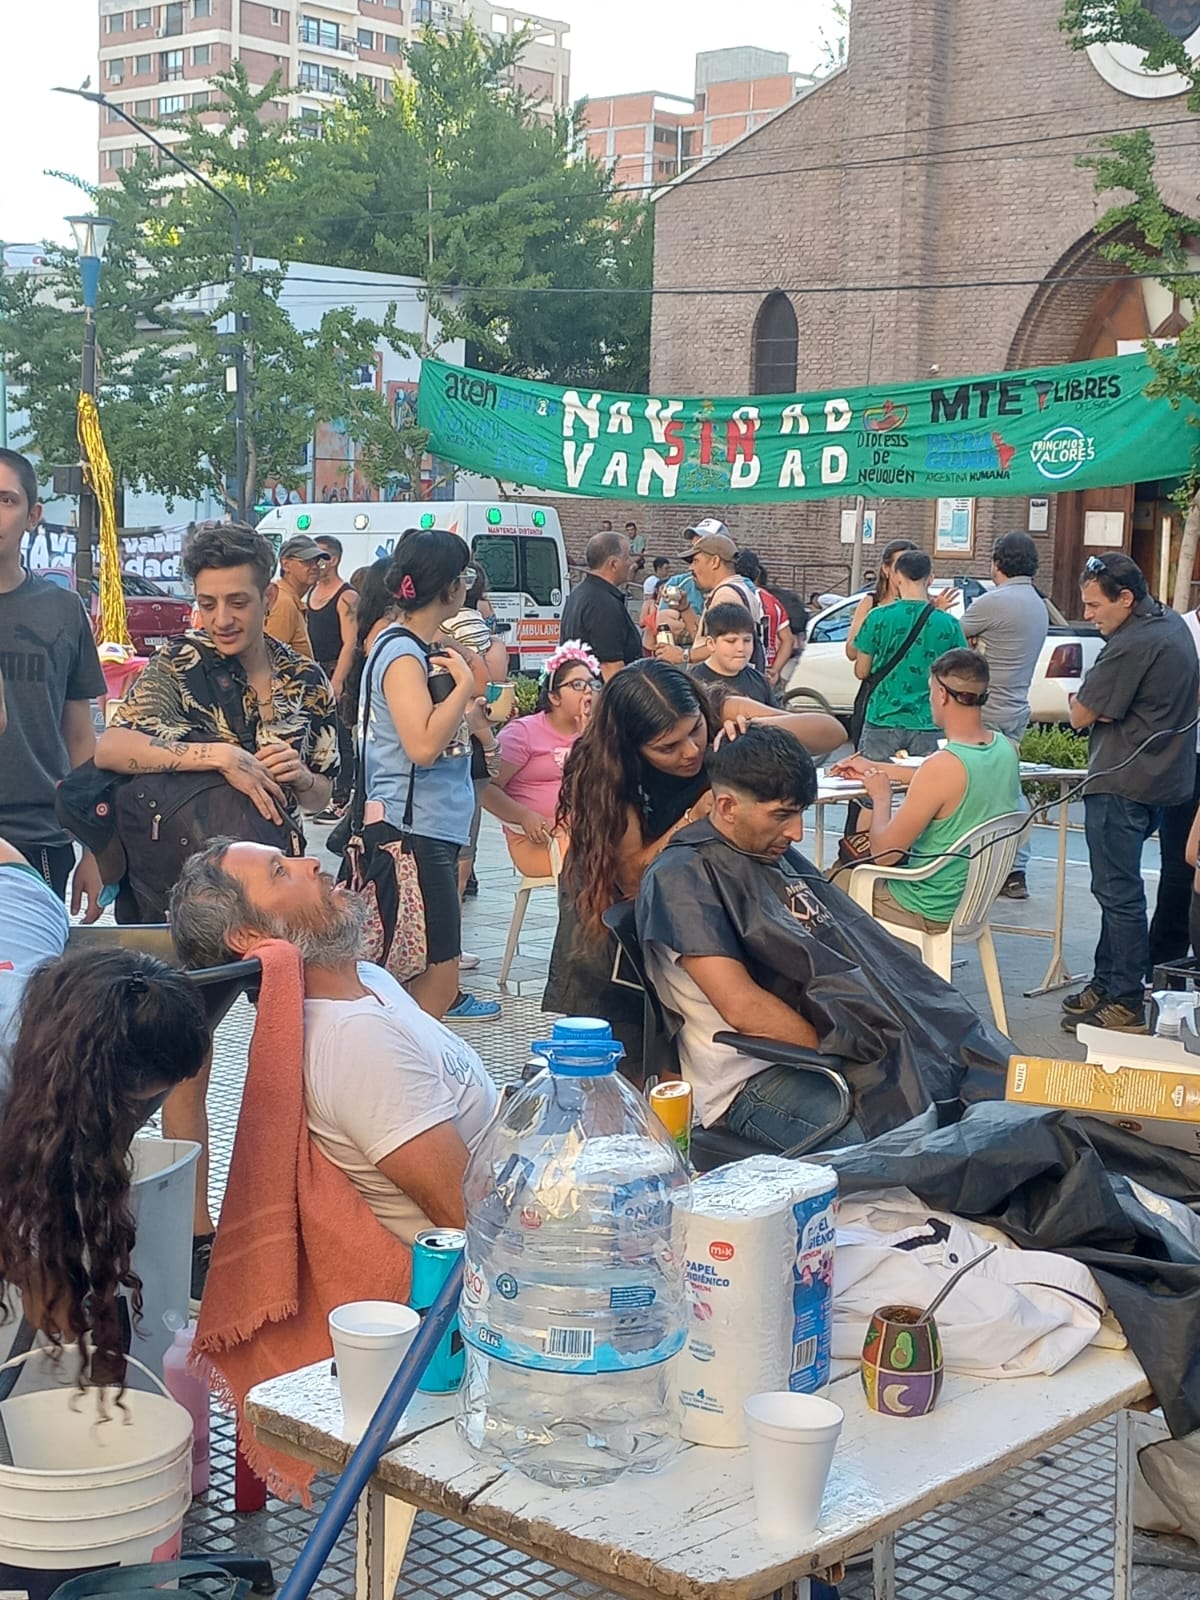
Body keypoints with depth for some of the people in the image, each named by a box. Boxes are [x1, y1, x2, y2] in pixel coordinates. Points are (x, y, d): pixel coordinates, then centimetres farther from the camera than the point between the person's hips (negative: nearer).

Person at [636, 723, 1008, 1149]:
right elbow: (741, 1006, -16)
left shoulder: (783, 858, 19)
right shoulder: (682, 878, -8)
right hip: (754, 1079, -8)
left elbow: (860, 948, 18)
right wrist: (838, 1049, -16)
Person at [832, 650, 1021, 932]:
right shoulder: (1006, 748, -6)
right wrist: (876, 769, 21)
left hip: (929, 913, -8)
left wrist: (881, 796, -3)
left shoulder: (942, 766, -30)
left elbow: (883, 853, -22)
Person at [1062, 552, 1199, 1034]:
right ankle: (1106, 983, 26)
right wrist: (1104, 705, -1)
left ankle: (1126, 1005, 0)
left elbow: (1081, 714, -16)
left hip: (1122, 785, -10)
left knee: (1119, 893, -4)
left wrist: (1082, 701, 5)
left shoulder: (1132, 646, -22)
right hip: (1161, 778, 10)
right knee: (1120, 889, 17)